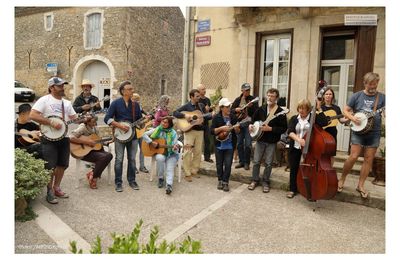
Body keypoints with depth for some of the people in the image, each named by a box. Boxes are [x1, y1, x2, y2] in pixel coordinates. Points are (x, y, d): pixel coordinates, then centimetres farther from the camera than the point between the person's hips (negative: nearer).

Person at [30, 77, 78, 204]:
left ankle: (56, 188, 27)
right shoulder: (44, 100, -8)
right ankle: (50, 192, 13)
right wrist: (51, 122, -22)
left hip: (64, 137, 7)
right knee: (50, 166, -2)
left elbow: (74, 118, 14)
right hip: (49, 138, -6)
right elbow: (32, 115, -18)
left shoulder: (67, 103, 12)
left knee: (62, 165, 12)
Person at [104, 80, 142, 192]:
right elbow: (107, 118, -9)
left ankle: (132, 180, 22)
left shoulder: (135, 104, 7)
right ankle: (118, 182, 13)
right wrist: (120, 125, -19)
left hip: (133, 135, 4)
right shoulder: (116, 103, -5)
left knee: (132, 159, 9)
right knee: (119, 159, 2)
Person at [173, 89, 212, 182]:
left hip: (200, 131, 5)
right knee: (188, 152, -6)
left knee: (198, 152, 8)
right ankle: (187, 173, 1)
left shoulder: (201, 105, 11)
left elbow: (205, 116, 11)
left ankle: (194, 171, 22)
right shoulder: (186, 106, -4)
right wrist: (185, 116, -23)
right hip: (189, 131, -5)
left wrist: (212, 116, -7)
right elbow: (175, 113, -11)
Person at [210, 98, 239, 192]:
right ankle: (220, 180, 28)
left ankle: (225, 182, 14)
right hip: (219, 145, -1)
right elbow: (212, 131, -12)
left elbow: (237, 132, 6)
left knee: (228, 164, 1)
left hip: (230, 145, 1)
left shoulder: (233, 117, 2)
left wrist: (236, 128, -16)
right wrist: (222, 128, -23)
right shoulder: (217, 117, -7)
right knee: (219, 164, 10)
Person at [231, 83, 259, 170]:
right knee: (239, 144, 8)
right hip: (239, 123, 3)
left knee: (248, 144, -4)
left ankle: (246, 163, 9)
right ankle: (241, 161, 21)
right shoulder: (238, 99, 9)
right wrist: (236, 109, -10)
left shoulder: (253, 99, 0)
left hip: (249, 124, -3)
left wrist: (251, 106, -24)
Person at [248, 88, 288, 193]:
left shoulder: (280, 112, -9)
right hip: (260, 139, 3)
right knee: (256, 161, 7)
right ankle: (255, 180, 23)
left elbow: (284, 128, -13)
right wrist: (251, 125, -6)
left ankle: (265, 182, 23)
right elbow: (253, 119, 15)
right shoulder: (261, 109, 3)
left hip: (271, 142, -3)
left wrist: (270, 128, -22)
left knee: (268, 163, 6)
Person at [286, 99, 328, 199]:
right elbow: (290, 132, -9)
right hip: (295, 148, 2)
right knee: (294, 169, 8)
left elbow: (324, 122, -17)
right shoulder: (294, 118, 5)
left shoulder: (313, 117, 0)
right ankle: (292, 189, 22)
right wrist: (298, 139, -27)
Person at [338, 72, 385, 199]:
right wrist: (352, 118, -13)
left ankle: (360, 185, 16)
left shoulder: (382, 97, 5)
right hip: (358, 131, -2)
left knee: (368, 159, 4)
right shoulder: (357, 96, 3)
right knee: (353, 156, -8)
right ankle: (342, 179, 11)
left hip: (374, 133, 2)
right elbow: (345, 110, 5)